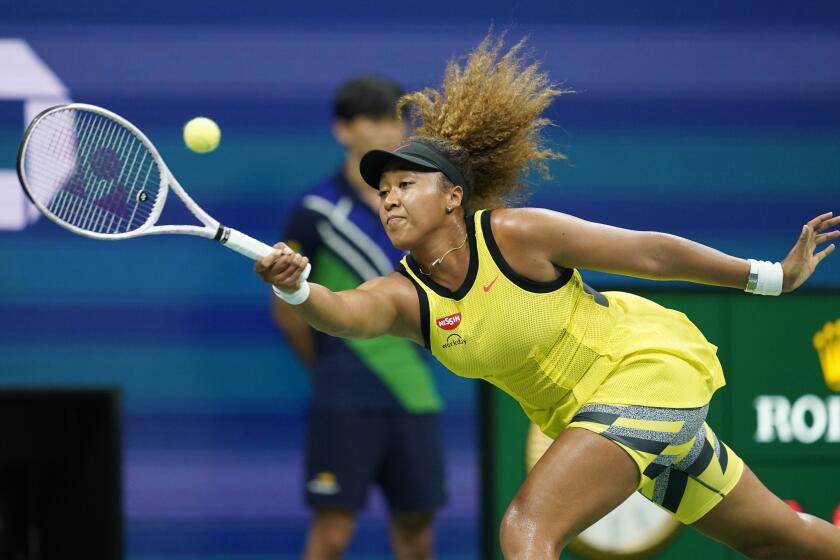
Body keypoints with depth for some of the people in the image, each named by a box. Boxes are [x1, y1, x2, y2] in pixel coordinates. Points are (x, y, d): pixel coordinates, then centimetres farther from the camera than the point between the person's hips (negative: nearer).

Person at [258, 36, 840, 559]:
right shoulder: (404, 295, -7)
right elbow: (345, 312, -30)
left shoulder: (517, 234, -21)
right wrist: (296, 289, -53)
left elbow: (650, 251, -13)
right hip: (582, 411, 7)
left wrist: (773, 276, -7)